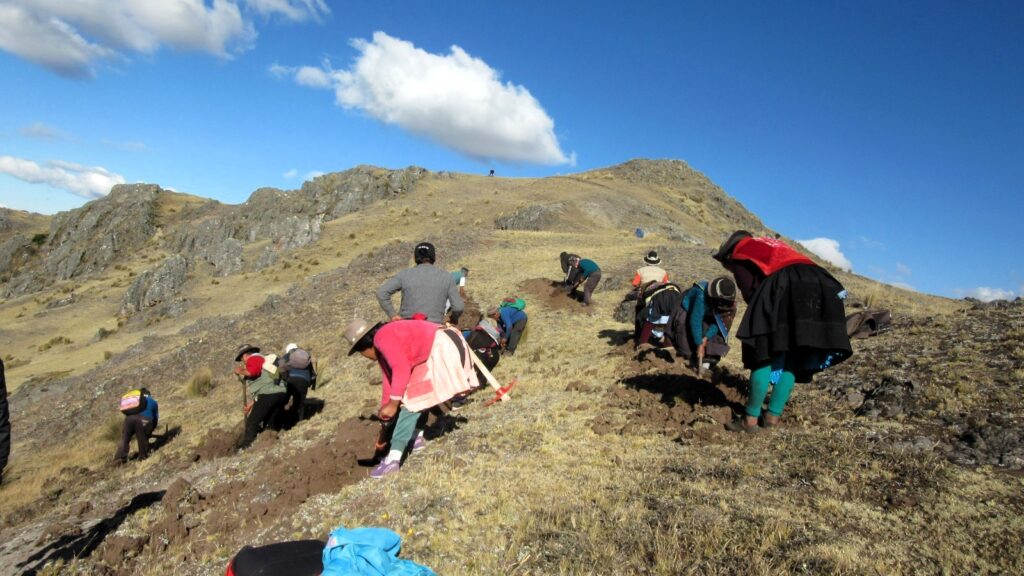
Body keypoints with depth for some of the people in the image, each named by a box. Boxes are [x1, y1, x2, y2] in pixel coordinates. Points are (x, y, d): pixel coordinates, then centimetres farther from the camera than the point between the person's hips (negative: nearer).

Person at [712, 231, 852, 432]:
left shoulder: (739, 256, 19)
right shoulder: (770, 244, 39)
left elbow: (750, 292, 2)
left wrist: (765, 320, 11)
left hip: (784, 284, -7)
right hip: (819, 284, 7)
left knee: (764, 353, 0)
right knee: (792, 357, 13)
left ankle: (751, 419, 3)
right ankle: (773, 416, 15)